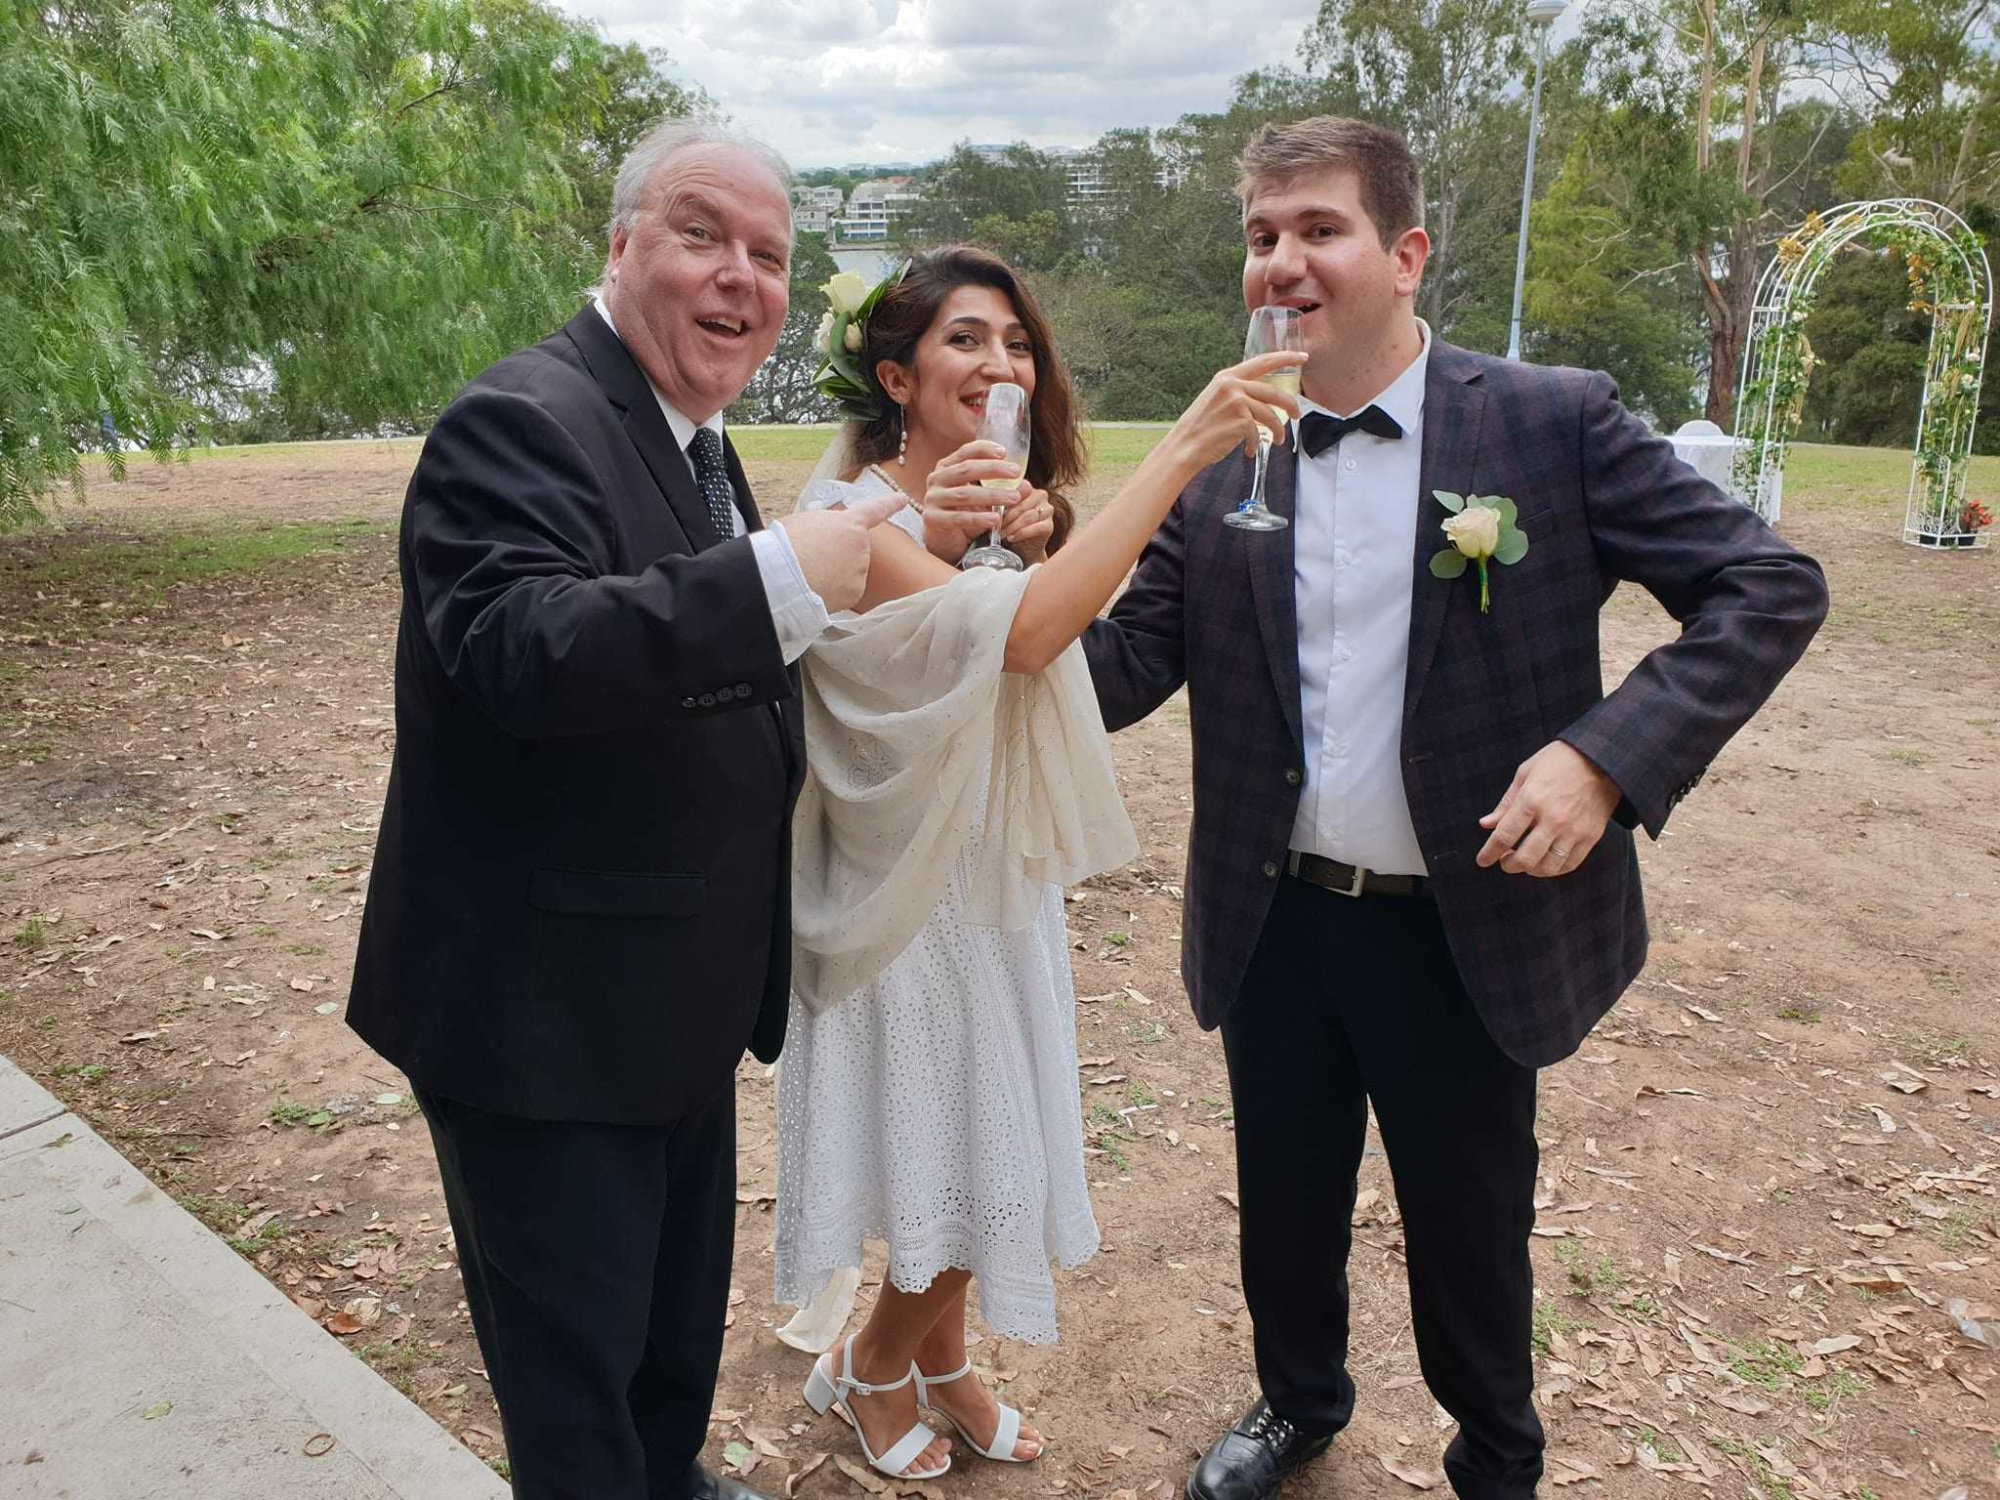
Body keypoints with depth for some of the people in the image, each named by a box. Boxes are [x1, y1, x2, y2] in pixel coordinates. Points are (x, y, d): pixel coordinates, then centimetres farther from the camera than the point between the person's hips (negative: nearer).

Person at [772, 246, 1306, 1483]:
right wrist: (1181, 453, -36)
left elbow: (1064, 682, -1)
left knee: (997, 1149, 18)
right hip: (919, 895, -7)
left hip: (1005, 879, 7)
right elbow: (1022, 635, -37)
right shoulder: (854, 518, -20)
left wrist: (1035, 548, -18)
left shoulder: (1006, 506, 6)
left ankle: (940, 1360, 41)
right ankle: (870, 1366, 34)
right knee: (973, 1161, 6)